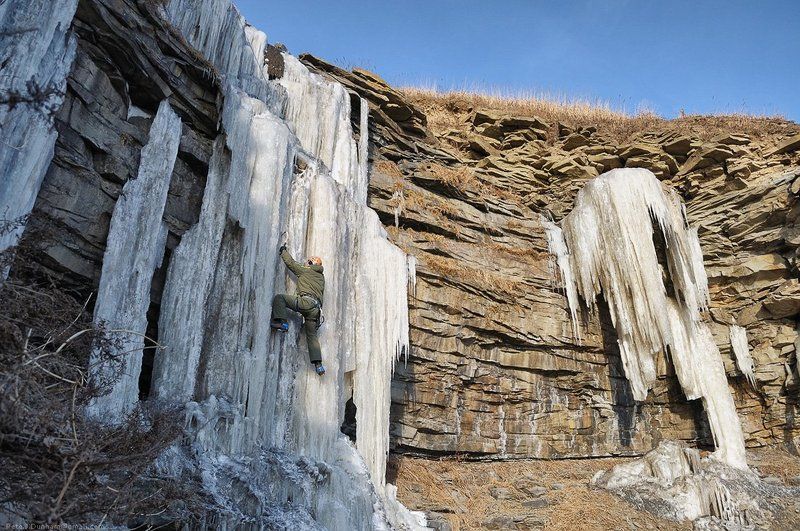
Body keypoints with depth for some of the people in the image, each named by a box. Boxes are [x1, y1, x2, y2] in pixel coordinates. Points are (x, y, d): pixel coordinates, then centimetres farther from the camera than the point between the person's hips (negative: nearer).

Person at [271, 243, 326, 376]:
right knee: (312, 335, 8)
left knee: (279, 297, 0)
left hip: (306, 301, -7)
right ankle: (318, 364, -3)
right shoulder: (321, 276, 28)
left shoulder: (305, 270, 12)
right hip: (317, 308, 7)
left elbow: (290, 262, 20)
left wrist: (283, 251, 35)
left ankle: (282, 322, -15)